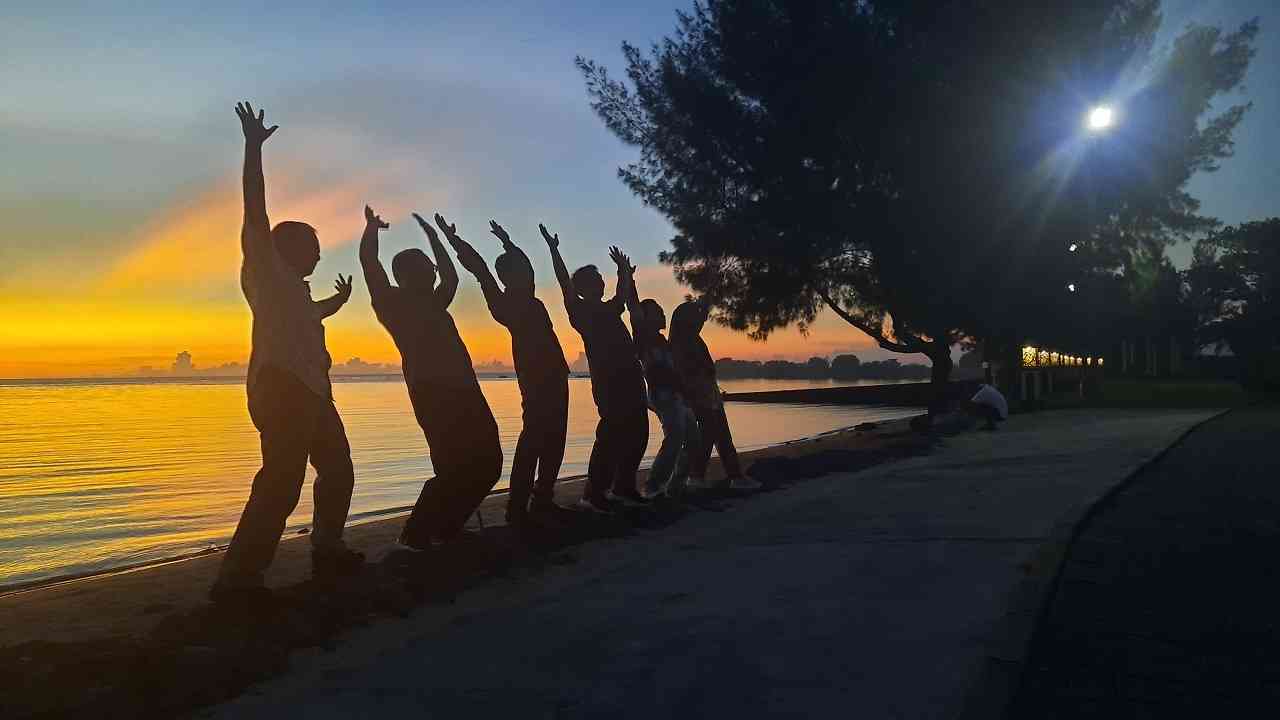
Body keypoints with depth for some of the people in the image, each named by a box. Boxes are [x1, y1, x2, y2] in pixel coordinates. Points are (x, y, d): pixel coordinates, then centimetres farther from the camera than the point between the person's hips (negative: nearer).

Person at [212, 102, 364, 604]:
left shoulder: (291, 286, 27)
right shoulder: (265, 270, 1)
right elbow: (254, 210, -12)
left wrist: (334, 304, 59)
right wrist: (254, 147, -15)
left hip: (308, 391, 10)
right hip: (282, 388, -10)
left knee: (337, 469, 20)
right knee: (280, 482, -18)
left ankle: (327, 549, 32)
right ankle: (237, 576, -18)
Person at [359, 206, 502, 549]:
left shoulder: (432, 305, 26)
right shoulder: (392, 304, 6)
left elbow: (451, 276, 41)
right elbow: (369, 261, 1)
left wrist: (434, 236, 43)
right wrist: (372, 228, 18)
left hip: (462, 392, 9)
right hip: (433, 395, -9)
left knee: (487, 461, 6)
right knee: (454, 467, -14)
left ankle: (445, 529, 18)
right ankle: (416, 535, 0)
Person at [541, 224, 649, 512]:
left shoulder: (608, 310, 24)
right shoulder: (580, 310, 2)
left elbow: (623, 293, 42)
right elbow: (564, 283, -8)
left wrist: (623, 269, 46)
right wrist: (554, 250, -10)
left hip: (630, 378, 8)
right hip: (607, 379, -8)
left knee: (637, 434, 8)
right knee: (611, 434, -13)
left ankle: (623, 487, 19)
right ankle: (593, 493, -9)